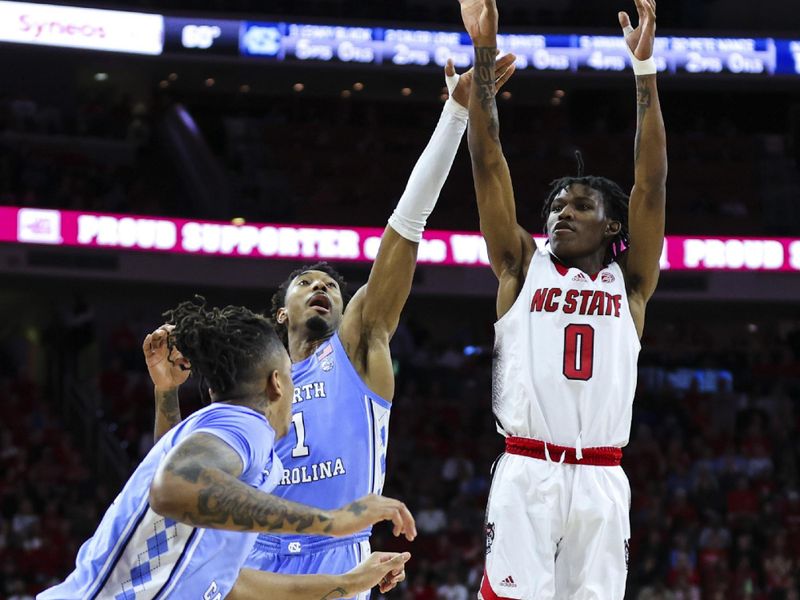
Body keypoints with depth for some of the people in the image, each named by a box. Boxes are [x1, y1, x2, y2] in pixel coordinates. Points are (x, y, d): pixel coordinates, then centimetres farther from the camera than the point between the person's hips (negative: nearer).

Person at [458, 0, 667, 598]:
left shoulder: (629, 280, 14)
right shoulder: (523, 266, 14)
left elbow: (652, 178, 4)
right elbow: (488, 162, 8)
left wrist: (645, 68, -3)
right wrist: (484, 52, 1)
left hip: (600, 479, 1)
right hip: (526, 472, -1)